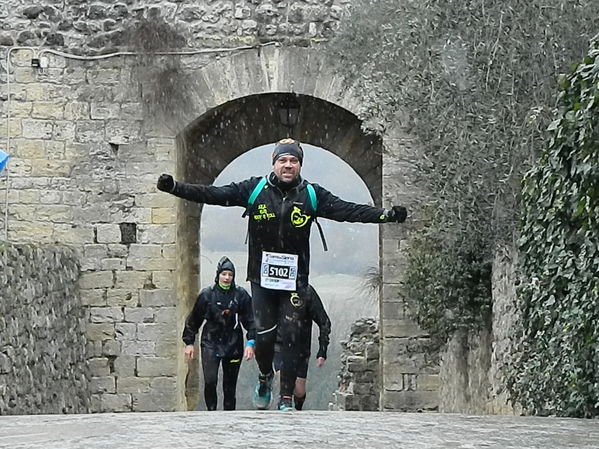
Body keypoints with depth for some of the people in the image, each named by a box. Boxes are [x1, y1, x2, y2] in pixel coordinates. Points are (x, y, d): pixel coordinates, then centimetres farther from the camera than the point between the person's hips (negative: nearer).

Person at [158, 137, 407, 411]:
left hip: (294, 280, 0)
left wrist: (386, 214, -15)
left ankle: (286, 399, 9)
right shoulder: (254, 190, 0)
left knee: (292, 340, -2)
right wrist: (175, 188, -11)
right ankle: (265, 377, 27)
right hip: (262, 277, 0)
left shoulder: (312, 195, 2)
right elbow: (214, 195, -2)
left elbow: (348, 211, -4)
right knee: (264, 336, -5)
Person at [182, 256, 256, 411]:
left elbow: (250, 321, 2)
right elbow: (193, 320, 8)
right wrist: (189, 342, 6)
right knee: (210, 381, -16)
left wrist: (250, 343, -8)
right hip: (210, 343, -1)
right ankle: (211, 410, -2)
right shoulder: (206, 294, -2)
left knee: (230, 385, 7)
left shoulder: (241, 295, -1)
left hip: (233, 345, 1)